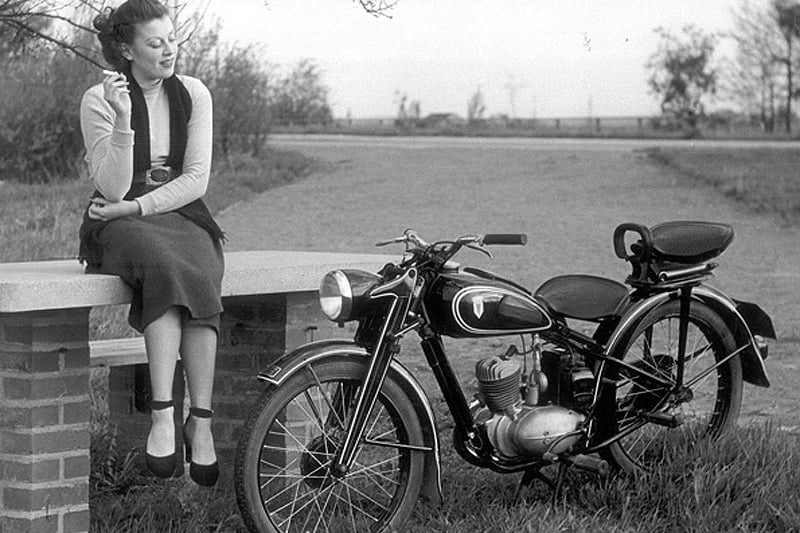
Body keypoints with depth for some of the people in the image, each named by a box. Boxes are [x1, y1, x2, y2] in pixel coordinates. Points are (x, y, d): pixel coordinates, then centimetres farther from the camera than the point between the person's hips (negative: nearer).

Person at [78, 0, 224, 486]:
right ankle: (165, 412, -41)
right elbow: (112, 188, -14)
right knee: (166, 265, -36)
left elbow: (196, 179, -1)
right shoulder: (99, 100, -5)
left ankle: (201, 421, -34)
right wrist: (123, 121, -25)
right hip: (120, 226, -3)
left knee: (199, 275, -32)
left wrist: (136, 206, -12)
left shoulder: (193, 94, 4)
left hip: (181, 214, 3)